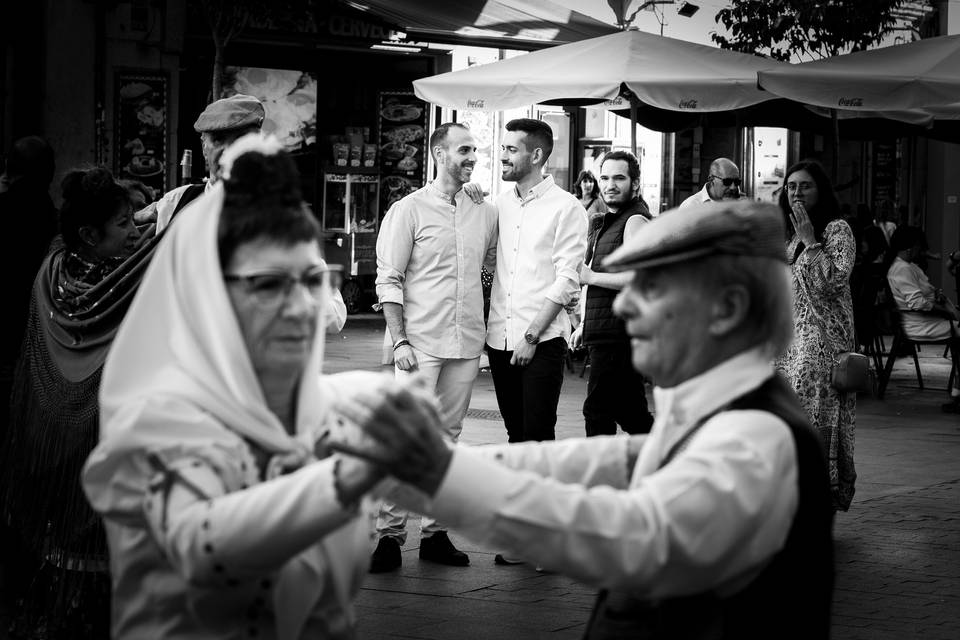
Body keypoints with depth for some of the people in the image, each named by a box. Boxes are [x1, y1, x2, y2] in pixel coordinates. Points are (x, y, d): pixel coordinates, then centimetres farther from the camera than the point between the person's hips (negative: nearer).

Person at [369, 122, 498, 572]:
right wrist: (400, 341, -12)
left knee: (448, 438, 8)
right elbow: (388, 280, -4)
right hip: (421, 344, -5)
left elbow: (492, 263, 26)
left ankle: (434, 532, 14)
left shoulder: (486, 214, 12)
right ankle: (390, 535, -5)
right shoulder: (409, 210, -2)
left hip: (467, 344, 5)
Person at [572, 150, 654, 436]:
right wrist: (584, 324, 23)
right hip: (604, 335, 10)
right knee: (631, 413, 15)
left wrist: (590, 276, -17)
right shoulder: (608, 222, 21)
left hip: (619, 335, -10)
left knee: (598, 412, -8)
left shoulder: (635, 220, -11)